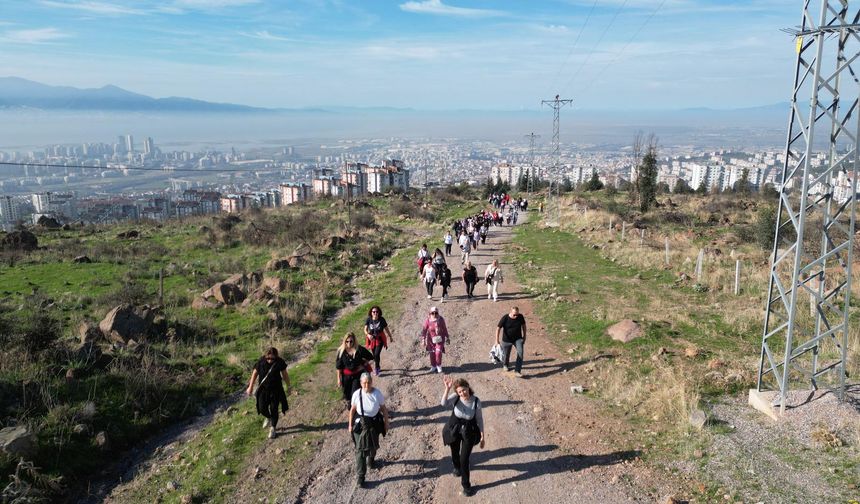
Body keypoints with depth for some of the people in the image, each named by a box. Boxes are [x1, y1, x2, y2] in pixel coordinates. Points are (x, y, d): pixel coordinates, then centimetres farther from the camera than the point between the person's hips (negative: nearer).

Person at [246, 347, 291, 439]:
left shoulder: (279, 362, -18)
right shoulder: (261, 362, -17)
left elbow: (285, 374, -3)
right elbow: (255, 373, -2)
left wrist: (288, 386, 6)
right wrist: (250, 387, 4)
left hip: (276, 390, -1)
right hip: (263, 389, 1)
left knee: (274, 409, 6)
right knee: (262, 409, 4)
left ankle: (273, 428, 27)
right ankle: (268, 418, 40)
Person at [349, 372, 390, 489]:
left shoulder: (377, 393, -18)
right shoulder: (357, 394, -19)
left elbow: (384, 409, -5)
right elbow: (352, 410, -5)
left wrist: (386, 423, 1)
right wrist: (350, 424, 2)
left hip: (375, 424, 2)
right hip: (361, 424, -2)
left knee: (373, 445, 24)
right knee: (361, 449, -3)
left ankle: (371, 459, 58)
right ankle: (360, 477, 6)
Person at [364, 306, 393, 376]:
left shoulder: (382, 319, -12)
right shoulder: (368, 319, -10)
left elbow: (386, 329, 1)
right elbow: (365, 329, -12)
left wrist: (390, 337, 11)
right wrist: (368, 335, -33)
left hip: (380, 339, -2)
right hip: (371, 339, 2)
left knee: (377, 354, -15)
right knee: (374, 354, 15)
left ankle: (376, 368, 5)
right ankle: (377, 367, 40)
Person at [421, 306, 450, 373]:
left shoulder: (441, 320, -14)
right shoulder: (428, 320, -17)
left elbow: (445, 329, -2)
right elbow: (424, 330, -14)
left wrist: (447, 338, 6)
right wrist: (423, 340, -20)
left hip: (440, 339, -1)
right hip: (431, 339, 1)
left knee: (438, 352, -10)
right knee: (432, 354, 10)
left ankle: (439, 366, 16)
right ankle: (433, 366, 32)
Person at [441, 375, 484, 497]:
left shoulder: (476, 401, -22)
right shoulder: (455, 397, -23)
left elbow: (479, 419, -9)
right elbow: (444, 403, -44)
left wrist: (482, 436, -5)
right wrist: (447, 388, -55)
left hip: (469, 432, -2)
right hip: (454, 430, 2)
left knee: (465, 459, 1)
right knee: (455, 452, 25)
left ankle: (466, 485, 24)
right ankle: (456, 467, 61)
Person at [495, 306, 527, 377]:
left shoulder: (520, 317, -14)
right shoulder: (505, 318, -22)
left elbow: (523, 325, 4)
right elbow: (498, 328, -15)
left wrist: (524, 336, 8)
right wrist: (497, 340, -16)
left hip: (518, 338, 1)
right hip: (507, 340, -1)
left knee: (520, 352, -19)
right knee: (506, 354, 15)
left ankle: (517, 370, -12)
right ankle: (505, 365, 47)